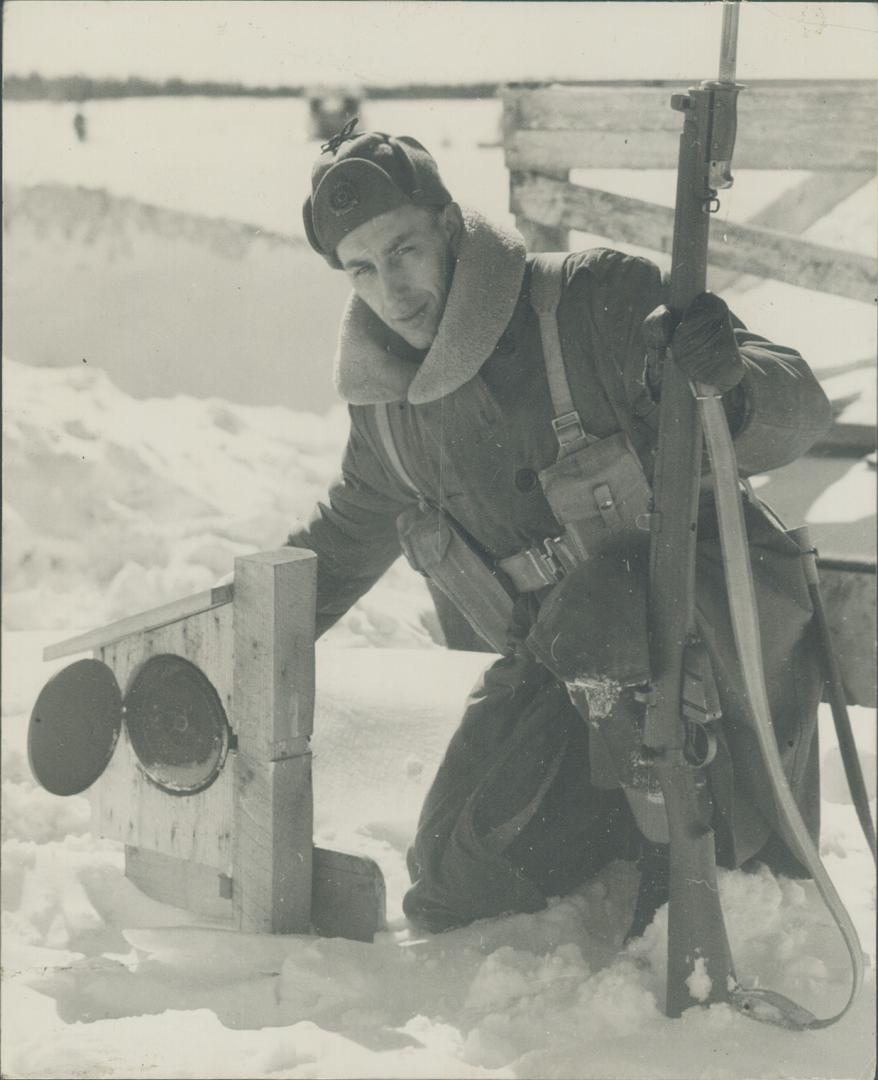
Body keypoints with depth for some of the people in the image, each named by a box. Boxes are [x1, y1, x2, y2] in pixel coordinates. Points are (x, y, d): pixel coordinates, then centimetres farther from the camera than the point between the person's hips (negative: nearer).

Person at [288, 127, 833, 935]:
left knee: (589, 621, -39)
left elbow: (798, 413, -17)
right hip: (559, 675, 6)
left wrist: (732, 382, -40)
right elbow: (347, 538, 24)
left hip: (724, 630, -6)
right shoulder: (383, 404, 3)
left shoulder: (598, 301, -16)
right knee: (450, 893, -2)